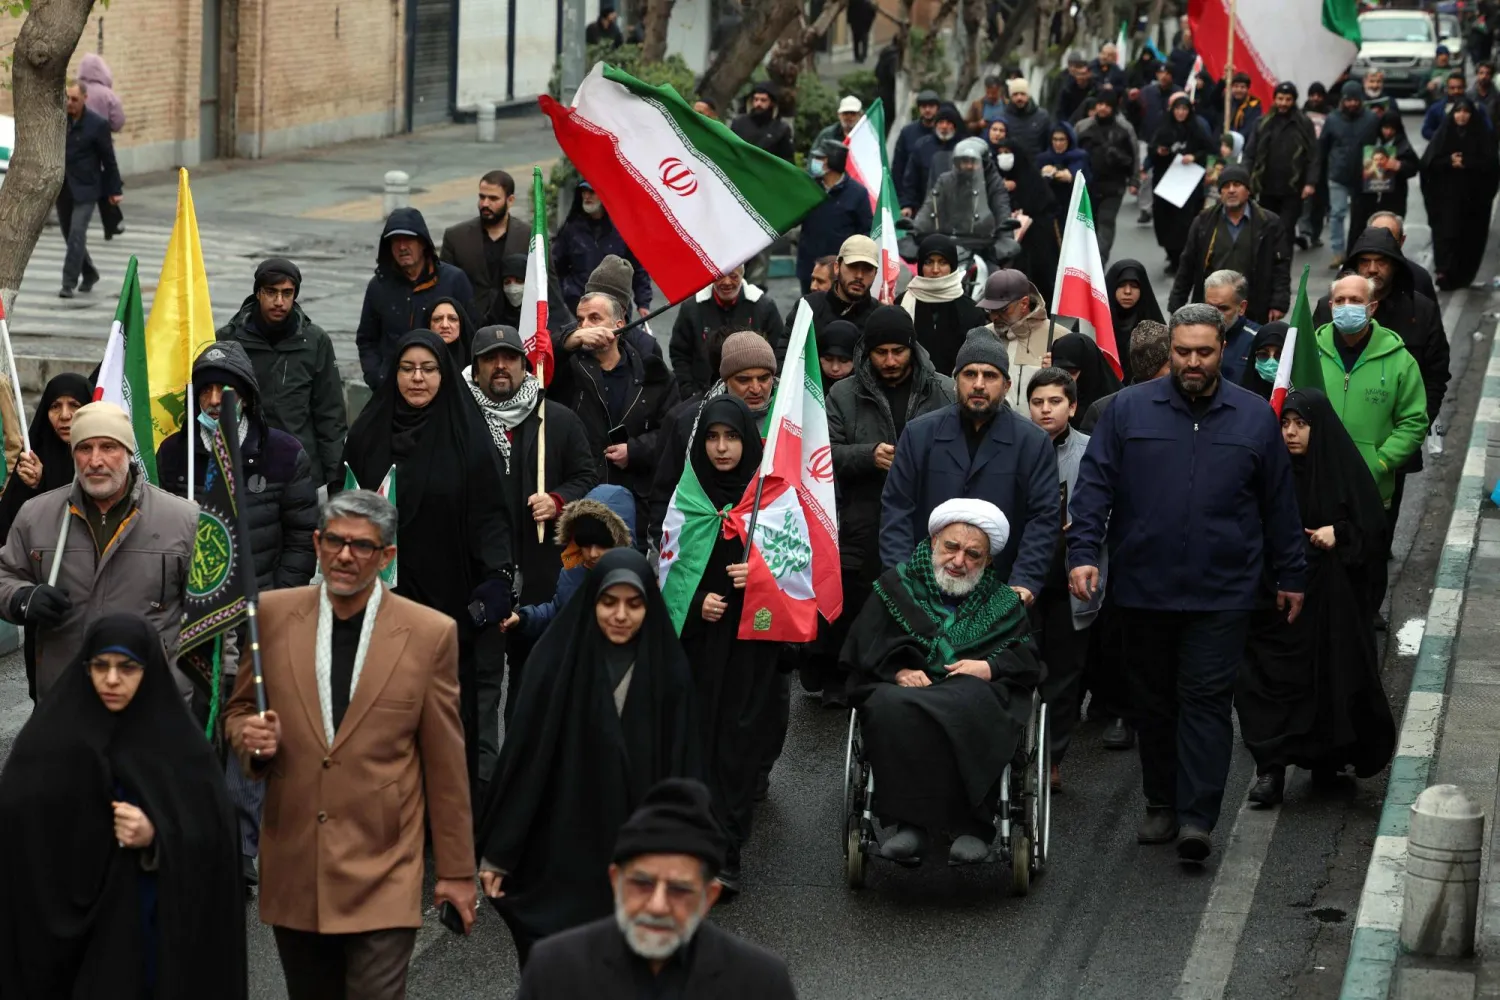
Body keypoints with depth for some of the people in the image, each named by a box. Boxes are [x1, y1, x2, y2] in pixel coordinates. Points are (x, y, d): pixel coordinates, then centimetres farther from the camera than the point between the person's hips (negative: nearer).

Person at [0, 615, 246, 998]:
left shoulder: (182, 747, -1)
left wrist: (156, 838, -20)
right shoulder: (48, 740, -3)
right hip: (71, 927, 0)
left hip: (160, 929, 1)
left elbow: (212, 844, -4)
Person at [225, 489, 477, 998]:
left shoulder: (430, 634, -3)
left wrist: (456, 870, 5)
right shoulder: (273, 614, 3)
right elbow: (238, 710, 16)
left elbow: (445, 763, 1)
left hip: (384, 874, -3)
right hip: (294, 868, 3)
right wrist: (250, 735, -9)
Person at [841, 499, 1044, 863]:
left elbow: (1027, 659, 13)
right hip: (904, 688, 0)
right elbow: (864, 645, 10)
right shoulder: (897, 585, 20)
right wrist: (897, 670, -9)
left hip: (976, 691, 0)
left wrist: (991, 667, -8)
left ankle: (970, 826, -37)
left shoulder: (1002, 602, 23)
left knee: (972, 709, -40)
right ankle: (912, 821, -37)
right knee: (890, 708, -38)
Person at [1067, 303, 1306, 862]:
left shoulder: (1255, 417, 5)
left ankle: (1197, 818, -8)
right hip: (1143, 587, 1)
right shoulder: (1129, 410, 3)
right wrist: (1083, 553, -11)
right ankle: (1160, 805, 23)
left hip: (1221, 593, -1)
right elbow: (1094, 485, 1)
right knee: (1153, 700, 11)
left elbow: (1279, 503, 10)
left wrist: (1290, 577, 12)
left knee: (1206, 700, -6)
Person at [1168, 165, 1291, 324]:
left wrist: (1279, 304, -8)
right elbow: (1187, 267, 9)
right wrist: (1176, 306, 6)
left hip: (1253, 314, -1)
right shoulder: (1204, 223, 6)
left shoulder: (1269, 224, 1)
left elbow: (1281, 265, 1)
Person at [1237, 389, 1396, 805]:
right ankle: (1271, 768, -7)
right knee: (1270, 676, -8)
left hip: (1331, 597, -1)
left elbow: (1373, 528, -1)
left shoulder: (1344, 469, -4)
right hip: (1276, 592, 1)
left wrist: (1338, 533, -16)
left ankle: (1328, 756, 26)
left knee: (1330, 674, 7)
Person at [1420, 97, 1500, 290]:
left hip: (1473, 196, 0)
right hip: (1446, 195, 0)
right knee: (1446, 230, -13)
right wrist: (1449, 162, -15)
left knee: (1469, 235, 2)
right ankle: (1443, 271, -19)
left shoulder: (1482, 136, 4)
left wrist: (1465, 163, -16)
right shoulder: (1443, 134, 6)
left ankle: (1462, 275, 12)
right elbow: (1428, 162, -1)